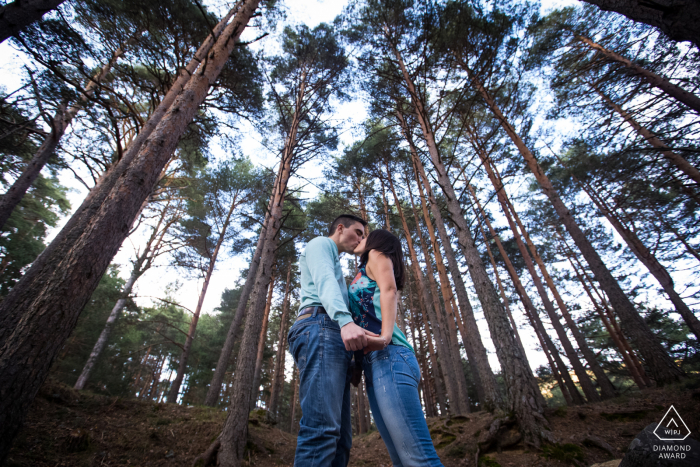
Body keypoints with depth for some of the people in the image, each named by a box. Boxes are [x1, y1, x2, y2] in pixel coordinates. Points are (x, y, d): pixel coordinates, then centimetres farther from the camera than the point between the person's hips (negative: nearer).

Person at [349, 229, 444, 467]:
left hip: (388, 358, -9)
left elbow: (389, 289, -7)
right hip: (373, 365, 9)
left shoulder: (377, 254, 12)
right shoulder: (363, 280, 35)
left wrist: (386, 334, -22)